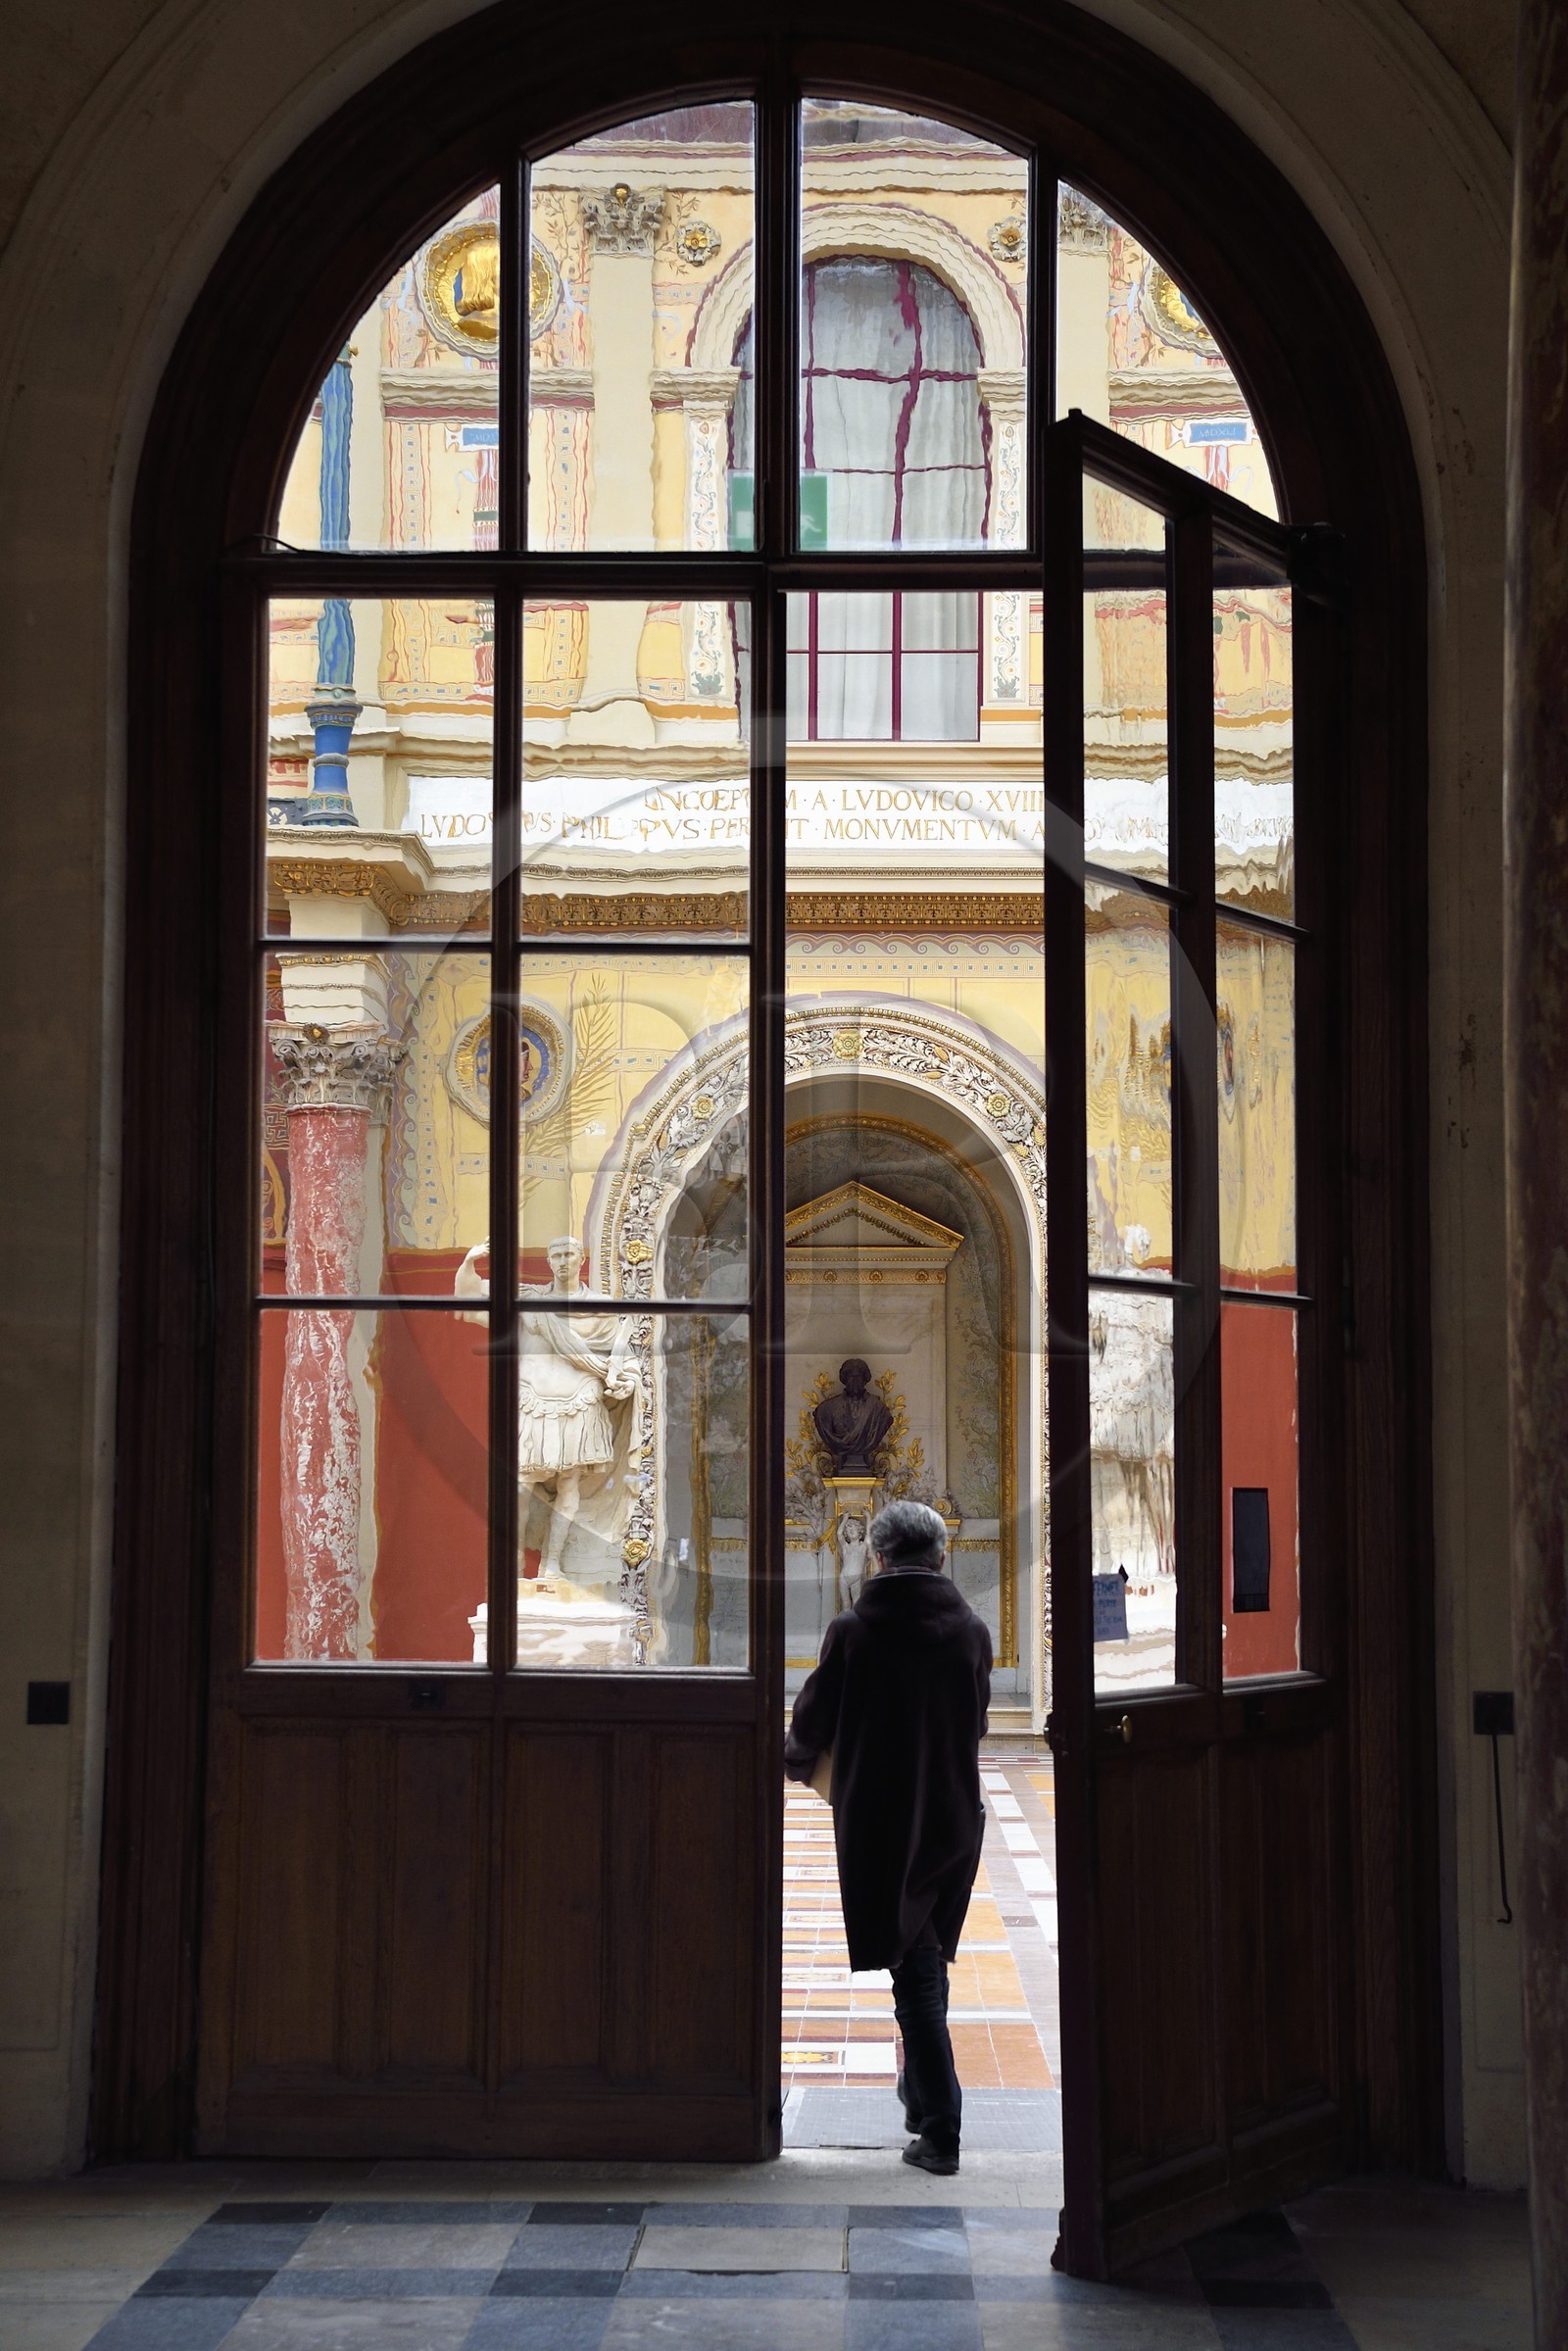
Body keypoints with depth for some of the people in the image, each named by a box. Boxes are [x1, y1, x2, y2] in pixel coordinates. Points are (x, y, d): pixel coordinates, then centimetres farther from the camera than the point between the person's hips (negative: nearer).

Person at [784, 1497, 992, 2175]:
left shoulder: (853, 1631, -12)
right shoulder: (971, 1630, -2)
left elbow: (813, 1720, -1)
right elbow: (975, 1724, 10)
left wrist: (797, 1763, 22)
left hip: (879, 1824, -3)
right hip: (955, 1820, 3)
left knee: (913, 1972, 1)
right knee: (929, 1963, 21)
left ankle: (940, 2130, -2)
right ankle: (922, 2098, 34)